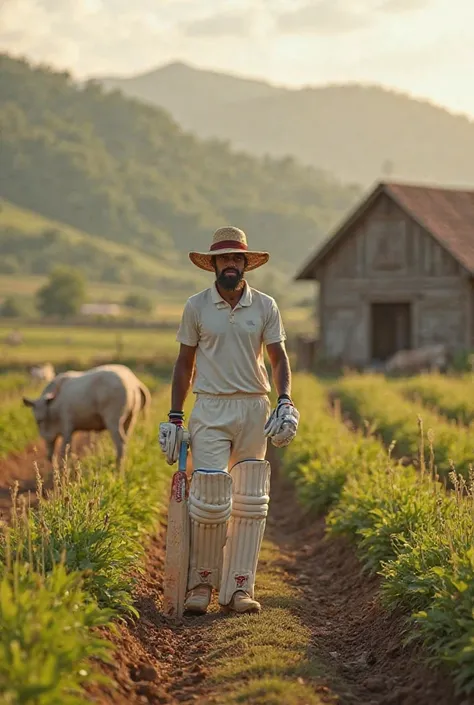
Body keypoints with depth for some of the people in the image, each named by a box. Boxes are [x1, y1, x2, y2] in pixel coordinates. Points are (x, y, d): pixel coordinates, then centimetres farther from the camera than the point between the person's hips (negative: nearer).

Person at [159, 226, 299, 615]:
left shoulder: (265, 306, 5)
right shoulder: (196, 306, 2)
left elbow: (279, 358, 8)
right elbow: (185, 363, 8)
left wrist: (286, 401, -10)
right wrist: (174, 418, 4)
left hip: (255, 408, 2)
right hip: (210, 410, -2)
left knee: (250, 501, 2)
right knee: (209, 500, -8)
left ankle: (239, 588, 8)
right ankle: (201, 583, 8)